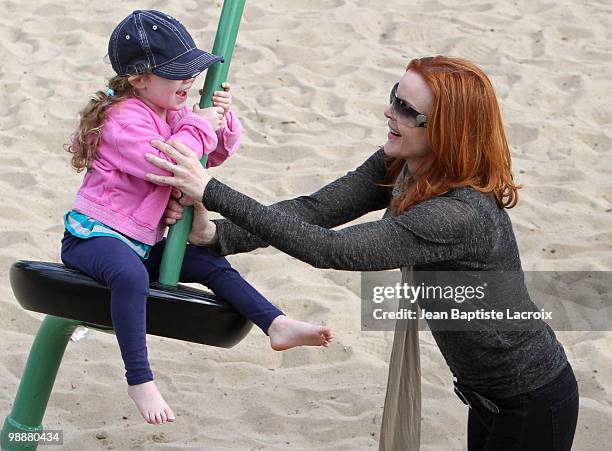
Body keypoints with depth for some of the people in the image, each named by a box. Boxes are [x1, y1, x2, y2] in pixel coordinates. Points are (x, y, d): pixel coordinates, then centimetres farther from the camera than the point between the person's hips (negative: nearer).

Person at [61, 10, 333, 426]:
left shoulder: (175, 113, 12)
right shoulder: (125, 119, -18)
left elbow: (217, 154, 19)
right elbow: (162, 165, -31)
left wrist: (223, 121, -2)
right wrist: (200, 127, -21)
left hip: (144, 240, 9)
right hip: (95, 234, -9)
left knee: (212, 264, -2)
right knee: (131, 275, -38)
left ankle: (276, 325, -3)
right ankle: (140, 380, -40)